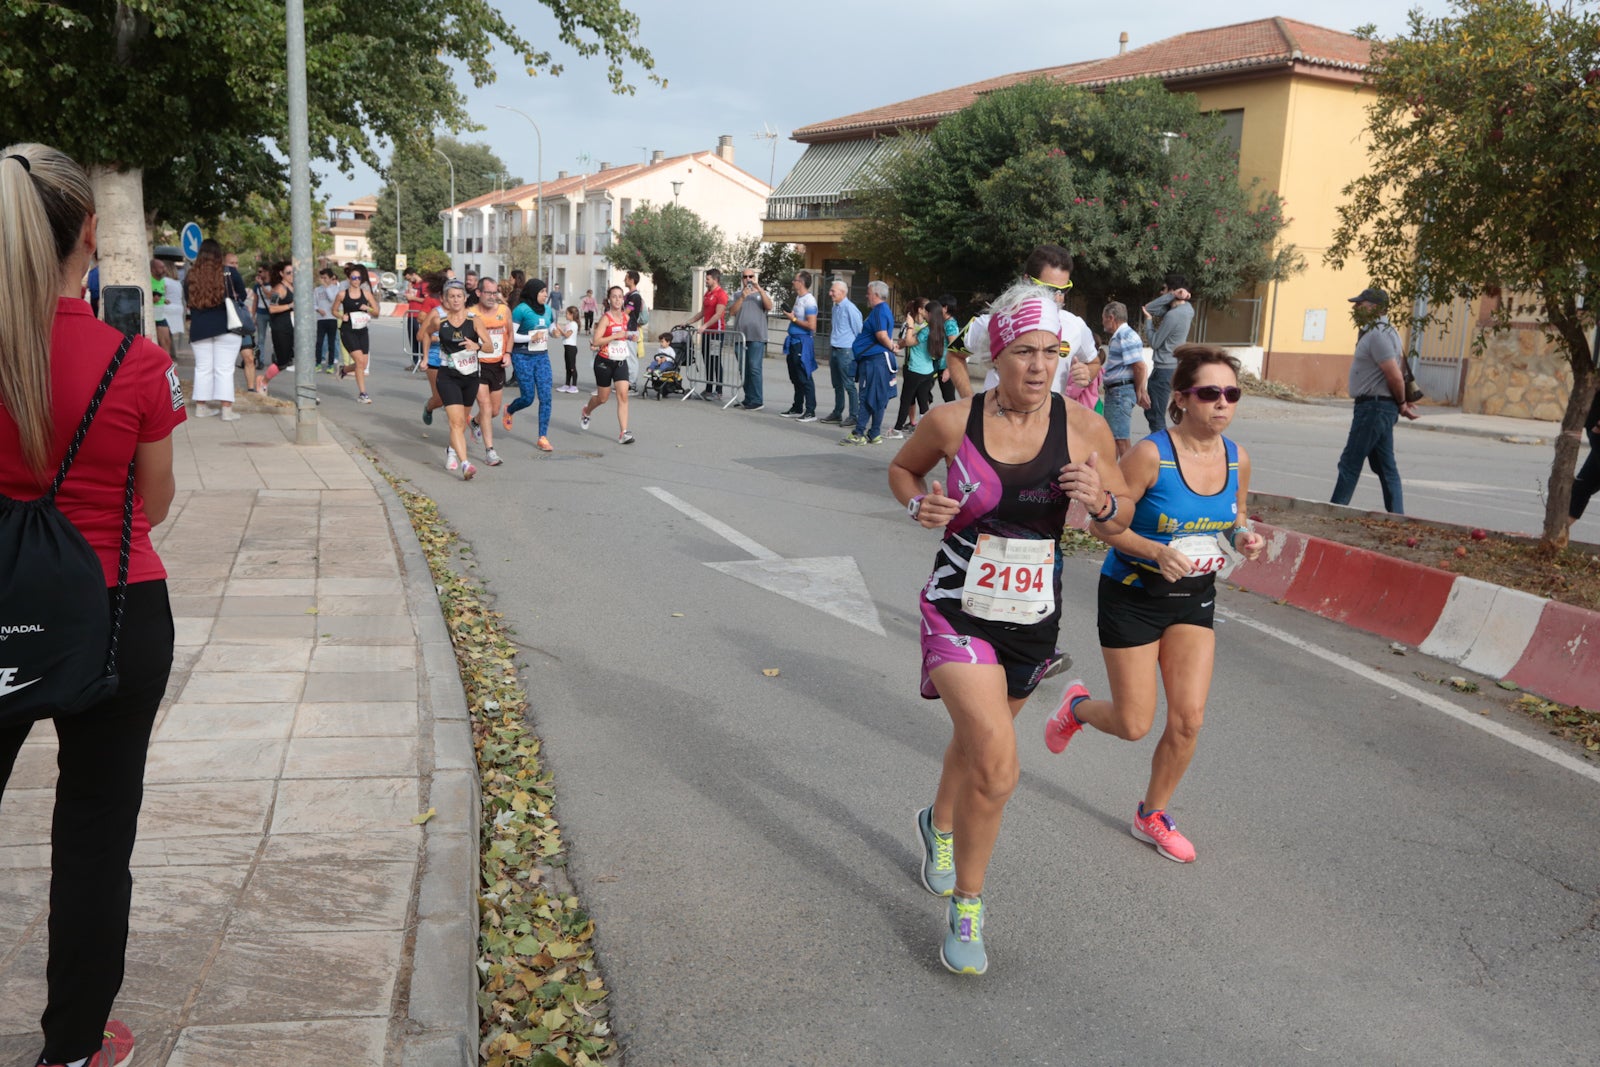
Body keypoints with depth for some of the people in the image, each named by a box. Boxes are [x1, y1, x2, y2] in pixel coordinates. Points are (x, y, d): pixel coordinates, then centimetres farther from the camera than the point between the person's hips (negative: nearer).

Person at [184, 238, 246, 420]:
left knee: (202, 368, 11)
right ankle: (227, 409, -3)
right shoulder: (229, 273, -6)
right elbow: (242, 295, 6)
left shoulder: (191, 278, 1)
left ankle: (201, 406, 16)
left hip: (199, 328, 3)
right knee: (224, 369, -2)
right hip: (226, 326, -3)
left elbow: (188, 302, 9)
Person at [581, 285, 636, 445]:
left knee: (623, 395, -11)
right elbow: (596, 341, -20)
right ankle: (586, 411, 44)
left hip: (621, 362, 4)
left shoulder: (626, 317, 5)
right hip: (604, 361, -4)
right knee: (603, 398, 10)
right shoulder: (605, 318, -13)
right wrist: (615, 336, -26)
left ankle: (623, 433, -12)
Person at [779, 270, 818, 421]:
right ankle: (797, 409, 25)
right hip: (794, 341, 9)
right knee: (795, 378, 15)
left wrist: (794, 319, -15)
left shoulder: (809, 301, -15)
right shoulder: (798, 298, 12)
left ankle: (810, 412, -1)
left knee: (804, 378, -6)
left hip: (803, 342, -9)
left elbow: (811, 325, -21)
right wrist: (790, 315, 10)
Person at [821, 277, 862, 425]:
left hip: (846, 351, -9)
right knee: (837, 384, 16)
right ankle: (837, 414, 25)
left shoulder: (850, 308, -14)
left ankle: (853, 416, 1)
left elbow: (859, 330, -11)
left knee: (849, 385, -4)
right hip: (834, 350, 9)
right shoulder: (835, 307, 12)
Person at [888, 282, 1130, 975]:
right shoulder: (952, 422, -10)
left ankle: (939, 825, 57)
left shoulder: (1084, 428, -7)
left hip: (1034, 619, 3)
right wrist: (920, 504, -12)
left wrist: (1100, 502, -21)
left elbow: (1117, 525, 2)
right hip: (958, 612, -3)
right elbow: (901, 468, 9)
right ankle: (966, 905, 5)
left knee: (977, 739, 24)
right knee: (996, 767, -18)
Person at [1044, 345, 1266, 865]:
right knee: (1134, 724, 1)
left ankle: (1152, 815, 24)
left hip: (1194, 596, 5)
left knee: (1189, 718, 0)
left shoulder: (1236, 458, -4)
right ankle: (1077, 705, 37)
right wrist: (1157, 550, -32)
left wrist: (1244, 538, -10)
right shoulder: (1151, 454, -21)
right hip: (1133, 594, -5)